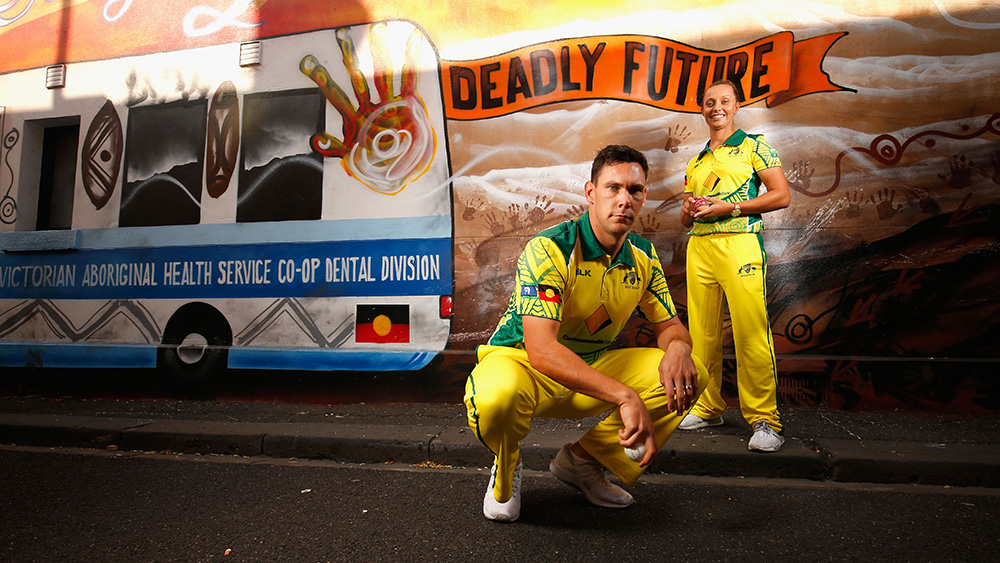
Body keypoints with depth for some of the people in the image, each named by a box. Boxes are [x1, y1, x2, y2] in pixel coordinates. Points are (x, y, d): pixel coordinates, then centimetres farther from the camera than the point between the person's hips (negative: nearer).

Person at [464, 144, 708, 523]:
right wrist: (624, 396, -41)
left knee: (691, 375, -9)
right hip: (521, 363, -6)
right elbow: (540, 349, -34)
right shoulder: (549, 249, -24)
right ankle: (506, 471, 0)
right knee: (497, 395, -41)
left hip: (592, 369, 6)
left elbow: (669, 325, 7)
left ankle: (582, 459, 6)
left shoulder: (643, 257, -2)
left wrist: (677, 347, -21)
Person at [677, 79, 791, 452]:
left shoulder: (753, 146, 8)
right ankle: (707, 407, 16)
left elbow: (781, 196, 0)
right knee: (702, 333, 5)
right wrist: (690, 210, 1)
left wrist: (728, 207, -9)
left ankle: (764, 419, -5)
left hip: (739, 242, -5)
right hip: (699, 246, 5)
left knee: (751, 332, -11)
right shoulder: (695, 161, 23)